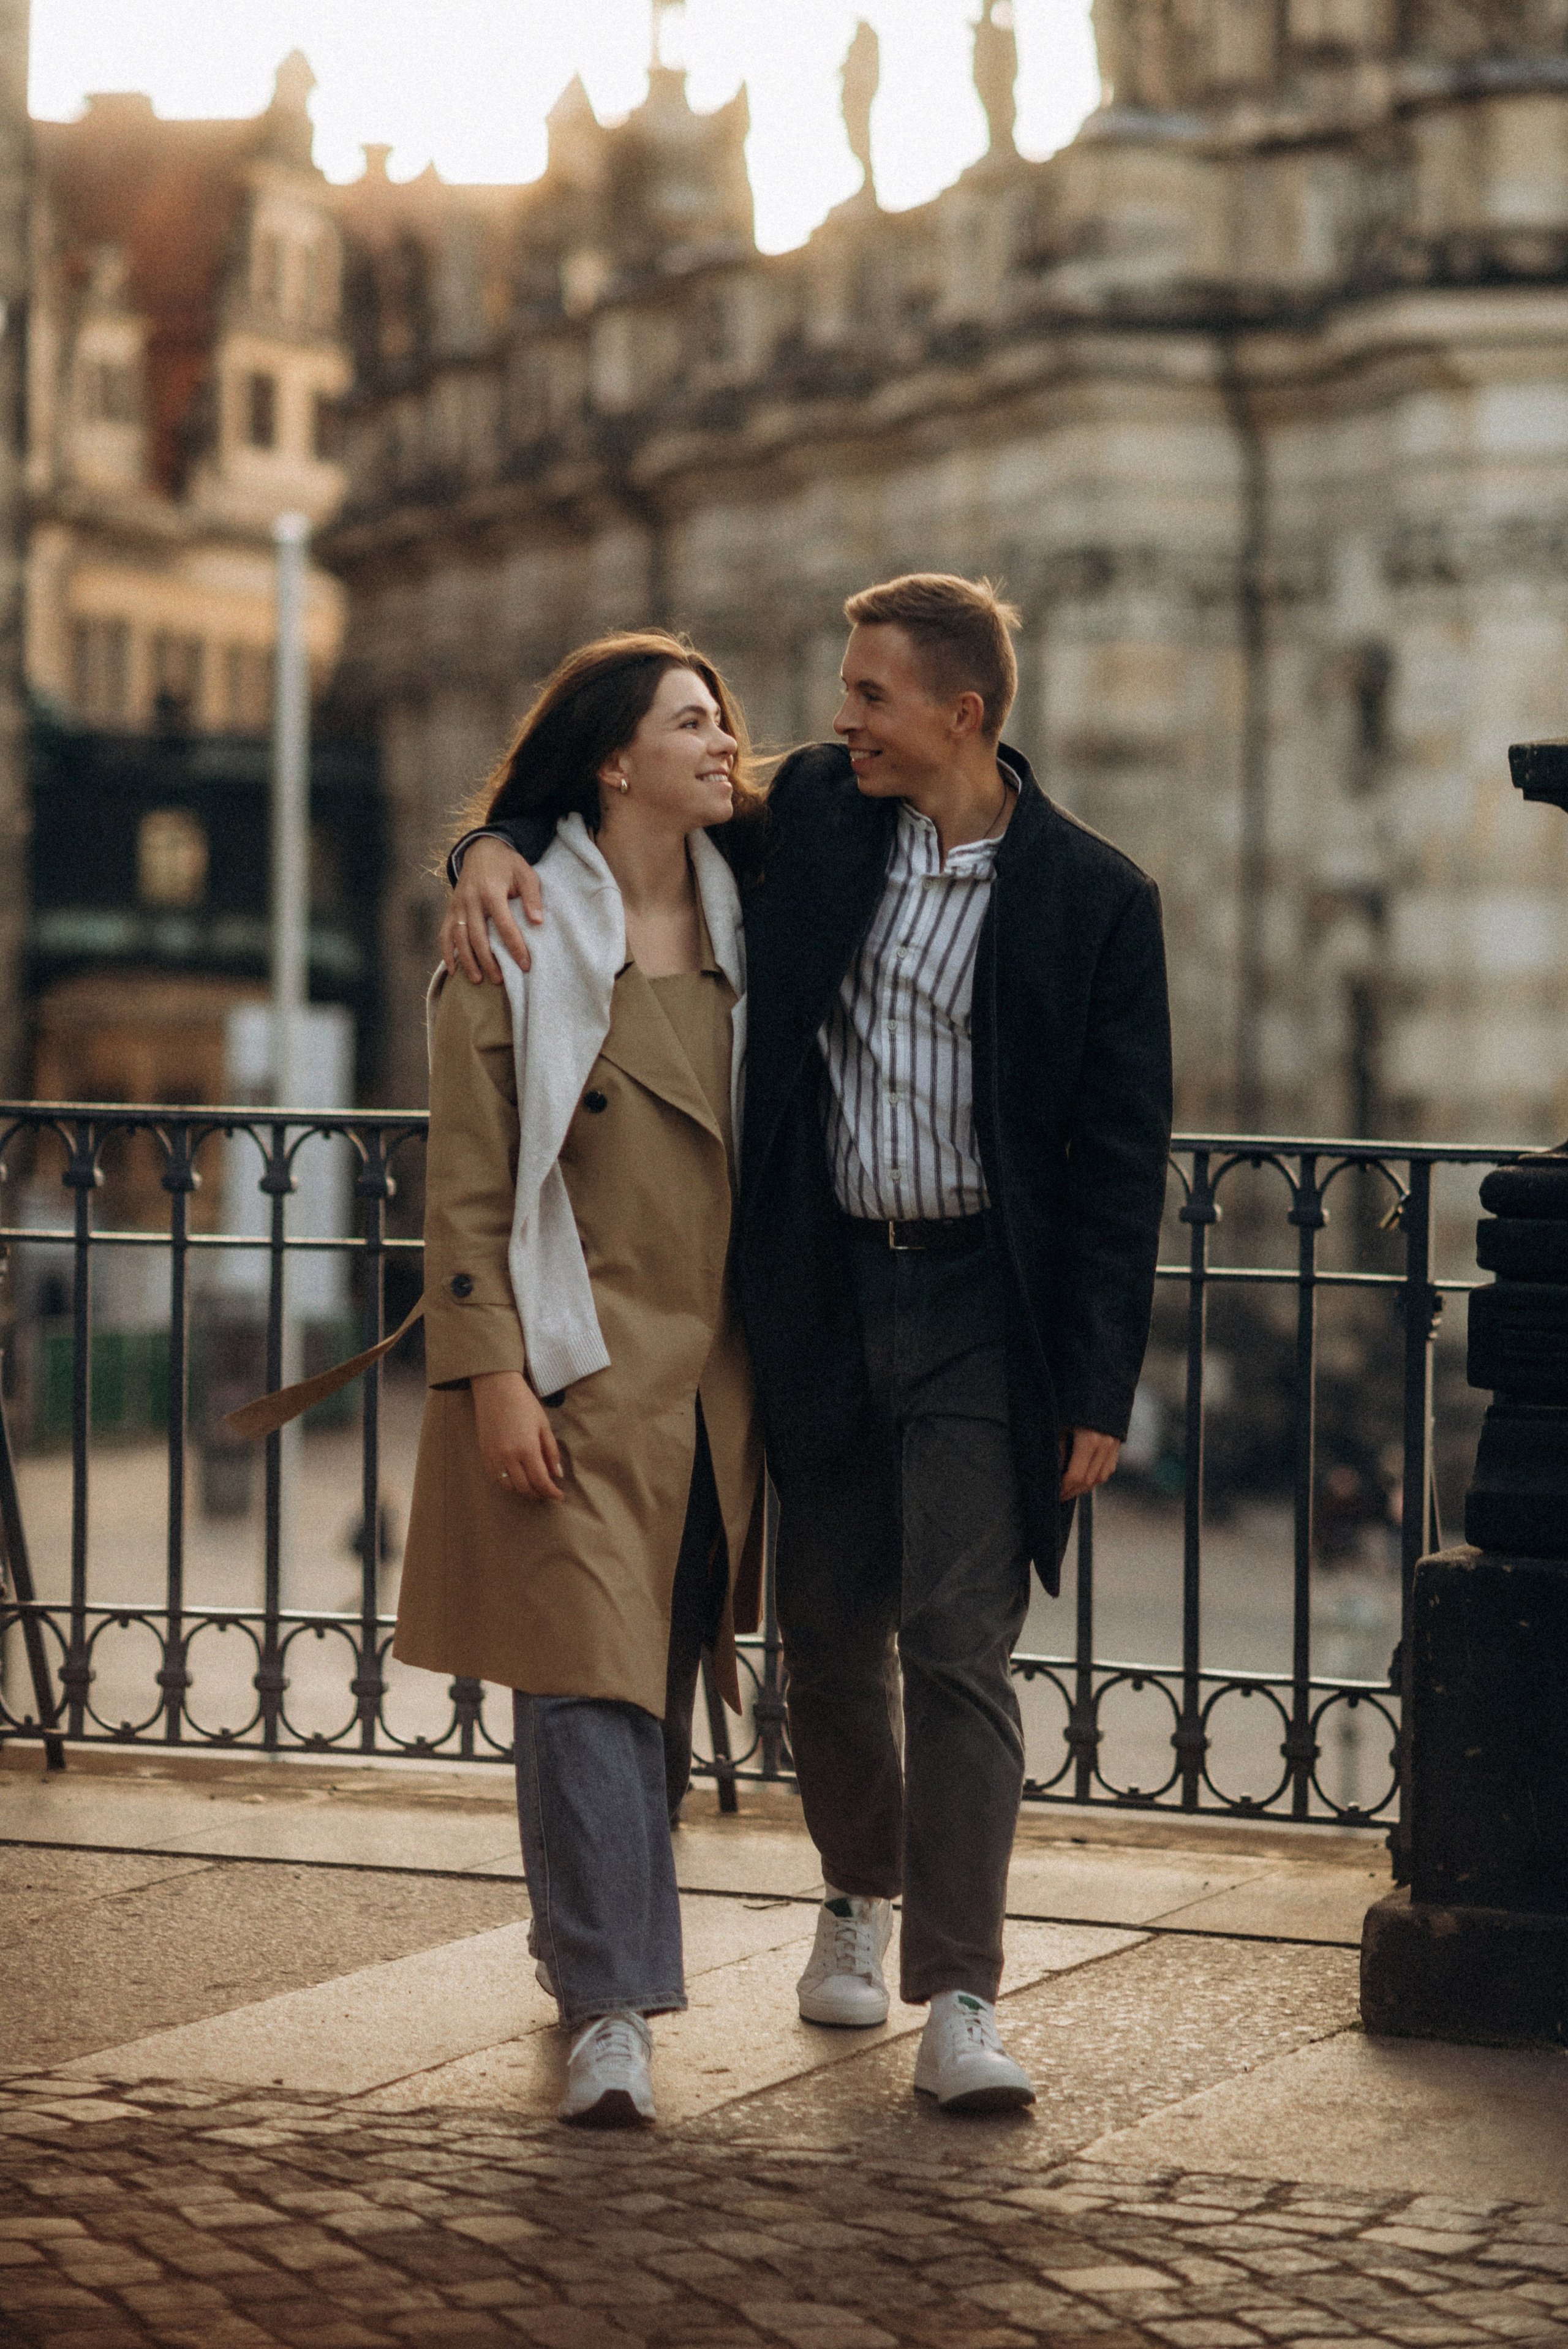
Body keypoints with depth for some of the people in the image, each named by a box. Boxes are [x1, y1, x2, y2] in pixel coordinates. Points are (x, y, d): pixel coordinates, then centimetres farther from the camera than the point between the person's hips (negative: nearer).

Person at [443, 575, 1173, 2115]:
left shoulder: (1092, 899, -7)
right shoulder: (808, 815, 1)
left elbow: (1120, 1159, -5)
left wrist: (1100, 1390, -8)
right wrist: (498, 847, -10)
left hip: (982, 1308, -4)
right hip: (822, 1293, 4)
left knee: (959, 1644, -9)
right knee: (829, 1630, 13)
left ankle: (958, 2001, -10)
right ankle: (860, 1893, 37)